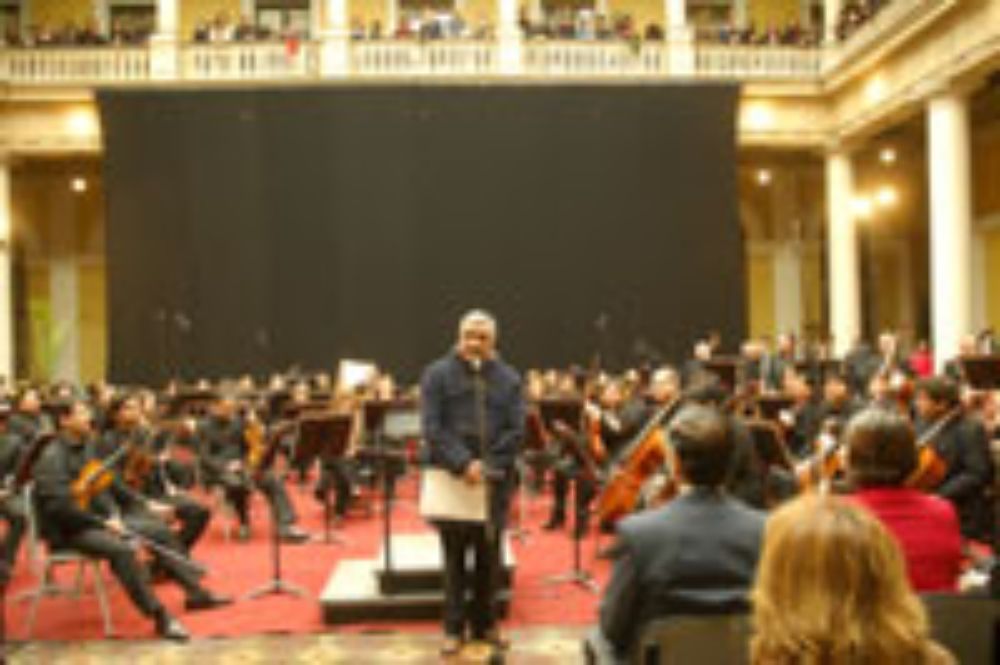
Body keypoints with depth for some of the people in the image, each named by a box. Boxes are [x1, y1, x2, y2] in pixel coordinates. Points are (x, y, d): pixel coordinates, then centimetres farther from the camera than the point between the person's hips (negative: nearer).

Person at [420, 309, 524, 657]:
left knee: (489, 554, 9)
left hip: (494, 481, 2)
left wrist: (488, 466, -12)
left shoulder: (509, 379, 7)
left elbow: (516, 430, 0)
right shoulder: (437, 375, 1)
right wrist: (463, 464, -18)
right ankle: (454, 627, 13)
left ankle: (485, 622, 21)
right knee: (455, 555, 5)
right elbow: (433, 428, -8)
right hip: (451, 478, -2)